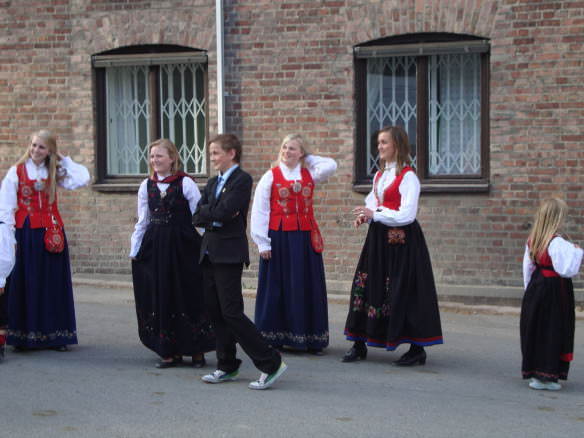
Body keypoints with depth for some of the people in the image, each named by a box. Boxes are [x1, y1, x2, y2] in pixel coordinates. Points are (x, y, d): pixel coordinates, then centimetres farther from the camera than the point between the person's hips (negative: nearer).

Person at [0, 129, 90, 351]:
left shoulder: (54, 172, 9)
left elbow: (82, 179, -5)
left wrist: (63, 159, 2)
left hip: (51, 233, 3)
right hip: (26, 233, -3)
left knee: (54, 284, 5)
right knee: (26, 284, 0)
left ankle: (55, 335, 11)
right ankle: (22, 335, 7)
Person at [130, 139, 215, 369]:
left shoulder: (186, 183, -4)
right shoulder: (146, 186, 9)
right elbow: (142, 222, 15)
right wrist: (134, 250, 13)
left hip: (183, 246, -4)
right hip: (155, 247, 4)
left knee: (188, 297, -1)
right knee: (160, 297, 5)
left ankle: (197, 350, 11)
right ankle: (170, 351, 14)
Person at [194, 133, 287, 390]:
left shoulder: (242, 180, -8)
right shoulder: (213, 183, 18)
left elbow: (225, 212, -20)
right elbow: (198, 216, 7)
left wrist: (208, 214, -3)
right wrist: (217, 215, -8)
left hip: (229, 255, -8)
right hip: (210, 253, 8)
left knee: (231, 312, -12)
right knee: (216, 312, 10)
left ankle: (270, 363, -8)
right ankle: (227, 367, 19)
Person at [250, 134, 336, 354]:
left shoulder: (309, 175, 9)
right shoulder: (271, 176, 0)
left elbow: (331, 165, -4)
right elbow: (259, 211, -3)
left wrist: (306, 159, 7)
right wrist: (263, 243, -8)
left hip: (305, 238, 3)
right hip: (278, 238, -3)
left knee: (308, 288, 5)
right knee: (277, 288, 2)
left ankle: (310, 339, 11)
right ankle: (273, 338, 9)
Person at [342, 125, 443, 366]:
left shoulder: (408, 177, -12)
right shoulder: (379, 175, 13)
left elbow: (407, 215, -19)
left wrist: (375, 215, -20)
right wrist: (364, 216, -1)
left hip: (401, 241, -8)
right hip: (379, 238, 8)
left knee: (403, 293, -4)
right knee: (367, 286, 7)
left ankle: (417, 349, 6)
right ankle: (359, 344, 16)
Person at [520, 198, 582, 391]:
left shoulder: (532, 241, 4)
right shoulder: (557, 243, -20)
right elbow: (567, 269, -21)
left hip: (535, 287, 8)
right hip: (555, 291, -8)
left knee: (535, 331, 14)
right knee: (553, 332, 1)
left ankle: (533, 373, 23)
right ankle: (546, 376, 2)